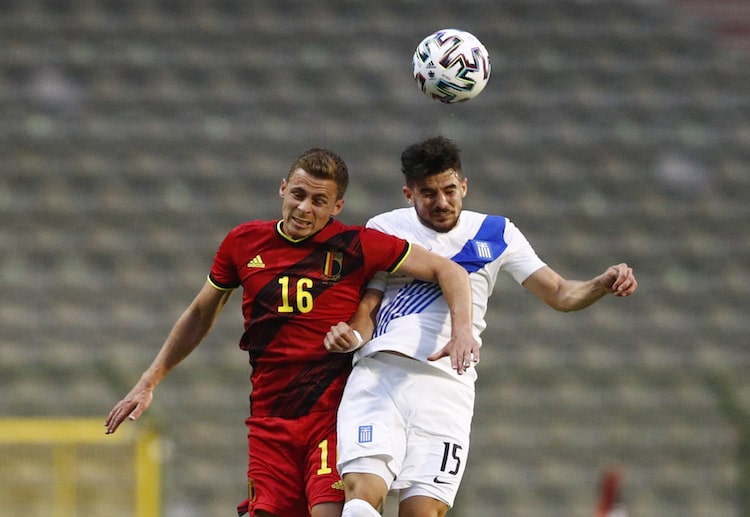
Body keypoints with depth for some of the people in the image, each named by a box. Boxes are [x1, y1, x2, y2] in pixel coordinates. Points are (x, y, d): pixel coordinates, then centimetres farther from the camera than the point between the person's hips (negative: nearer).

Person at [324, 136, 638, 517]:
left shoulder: (495, 234, 14)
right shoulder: (384, 229, 13)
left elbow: (560, 294, 14)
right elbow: (367, 308, 10)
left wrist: (604, 283, -7)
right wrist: (350, 336, -12)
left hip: (446, 388, 0)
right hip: (378, 375, 0)